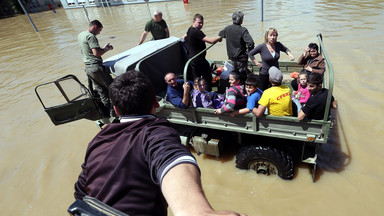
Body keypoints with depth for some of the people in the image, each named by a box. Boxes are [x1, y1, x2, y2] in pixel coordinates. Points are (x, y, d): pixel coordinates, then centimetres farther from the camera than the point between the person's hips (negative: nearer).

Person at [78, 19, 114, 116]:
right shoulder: (90, 36, -14)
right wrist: (107, 49, -5)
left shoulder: (80, 35, 17)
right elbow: (96, 53, -22)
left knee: (101, 91, 12)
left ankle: (109, 111, 17)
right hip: (96, 67, -9)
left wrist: (103, 47, 16)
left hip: (87, 67, 9)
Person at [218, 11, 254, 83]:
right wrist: (249, 52, -10)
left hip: (232, 56, 6)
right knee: (242, 75, 4)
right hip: (241, 57, -6)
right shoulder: (243, 30, -18)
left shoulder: (227, 28, 0)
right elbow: (250, 42, -29)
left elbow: (220, 35, 21)